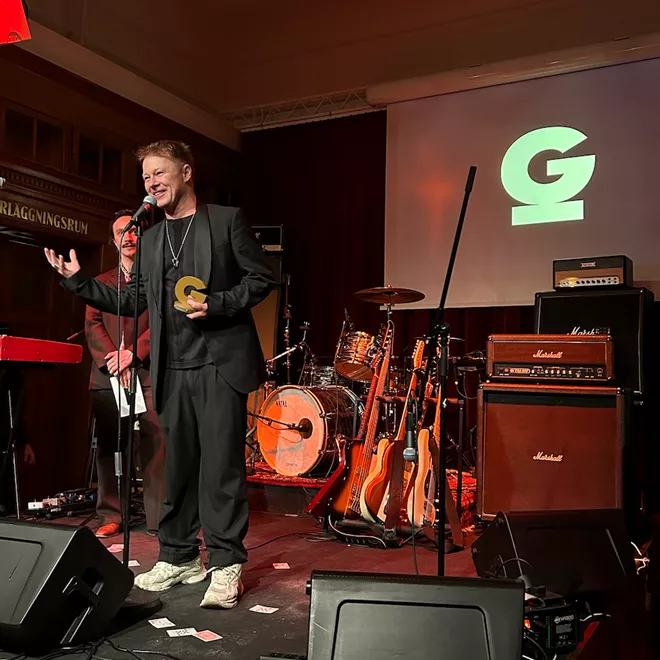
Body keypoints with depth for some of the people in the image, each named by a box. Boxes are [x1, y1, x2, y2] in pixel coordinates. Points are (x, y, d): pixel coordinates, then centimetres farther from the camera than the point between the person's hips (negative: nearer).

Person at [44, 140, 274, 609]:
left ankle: (226, 565, 5)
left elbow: (261, 278, -1)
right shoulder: (151, 240, 17)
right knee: (177, 465, 10)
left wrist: (217, 304, -14)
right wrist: (78, 281, 7)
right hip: (173, 371, 5)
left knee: (221, 465, -5)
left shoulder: (226, 219, 2)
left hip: (220, 363, -5)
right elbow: (132, 301, 15)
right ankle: (179, 557, 23)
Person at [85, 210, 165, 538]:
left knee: (155, 444, -8)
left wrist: (132, 354, -11)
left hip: (148, 372, -3)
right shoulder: (101, 282, 21)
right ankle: (111, 517, 10)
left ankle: (159, 519, -4)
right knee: (107, 446, 2)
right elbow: (92, 325, 10)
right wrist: (112, 360, -7)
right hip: (107, 375, 4)